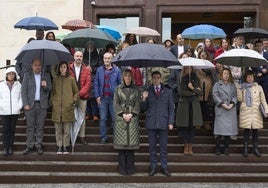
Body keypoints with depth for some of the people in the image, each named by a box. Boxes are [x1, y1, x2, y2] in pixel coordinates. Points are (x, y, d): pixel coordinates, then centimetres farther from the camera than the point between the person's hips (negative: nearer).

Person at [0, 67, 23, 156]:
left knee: (12, 129, 4)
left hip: (15, 111, 0)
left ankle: (10, 147, 11)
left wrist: (19, 106, -6)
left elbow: (21, 96, 6)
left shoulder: (18, 85, 6)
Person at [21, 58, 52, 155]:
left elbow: (49, 89, 8)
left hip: (42, 104, 1)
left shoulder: (46, 75, 10)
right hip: (30, 104, -1)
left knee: (40, 126, 3)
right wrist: (25, 104, -7)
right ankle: (29, 146, 8)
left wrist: (45, 86, -16)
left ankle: (38, 145, 10)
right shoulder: (27, 75, 5)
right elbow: (23, 90, 2)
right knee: (30, 126, 1)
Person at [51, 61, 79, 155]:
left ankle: (65, 147, 11)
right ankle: (59, 147, 12)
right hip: (57, 107, 1)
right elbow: (52, 92, 17)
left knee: (67, 130, 1)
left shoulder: (71, 79, 5)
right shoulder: (55, 79, 10)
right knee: (58, 129, 4)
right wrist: (52, 101, 4)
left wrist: (74, 100, -1)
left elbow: (76, 92, 12)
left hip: (68, 108, -1)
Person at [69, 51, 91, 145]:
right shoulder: (69, 68, 2)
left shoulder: (86, 69, 6)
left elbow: (88, 83, 2)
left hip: (82, 96, 1)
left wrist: (80, 93, -9)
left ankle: (82, 136, 10)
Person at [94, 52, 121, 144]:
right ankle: (103, 137, 13)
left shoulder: (117, 70, 3)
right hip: (102, 98, 1)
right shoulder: (99, 70, 7)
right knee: (102, 119, 5)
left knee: (115, 118, 2)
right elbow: (96, 84, 7)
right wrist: (97, 96, -1)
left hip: (113, 98, -1)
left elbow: (120, 84, 2)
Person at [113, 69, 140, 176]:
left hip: (133, 119, 0)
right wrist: (122, 114, -9)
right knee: (121, 143, -1)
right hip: (120, 119, 0)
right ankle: (122, 168, 6)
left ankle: (130, 168, 7)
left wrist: (131, 114, -10)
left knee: (131, 143, -1)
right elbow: (116, 103, 3)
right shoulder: (118, 89, 9)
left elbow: (138, 104, 3)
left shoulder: (136, 89, 9)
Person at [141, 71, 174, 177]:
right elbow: (143, 109, 5)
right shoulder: (147, 92, 7)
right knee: (152, 146, 6)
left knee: (163, 146, 5)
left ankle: (164, 167, 14)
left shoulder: (167, 92, 8)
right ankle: (153, 167, 16)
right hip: (151, 123, 0)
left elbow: (171, 108, 7)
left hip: (163, 123, 0)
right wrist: (144, 99, -13)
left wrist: (170, 122, -1)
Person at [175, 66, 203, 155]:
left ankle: (190, 146, 5)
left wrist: (193, 88, -12)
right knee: (184, 126, -2)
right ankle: (186, 146, 6)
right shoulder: (181, 79, 6)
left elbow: (200, 92, 4)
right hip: (184, 104, -1)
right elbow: (181, 92, -7)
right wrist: (193, 92, -6)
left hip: (194, 105, 1)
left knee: (192, 126, 0)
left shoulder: (196, 79, 10)